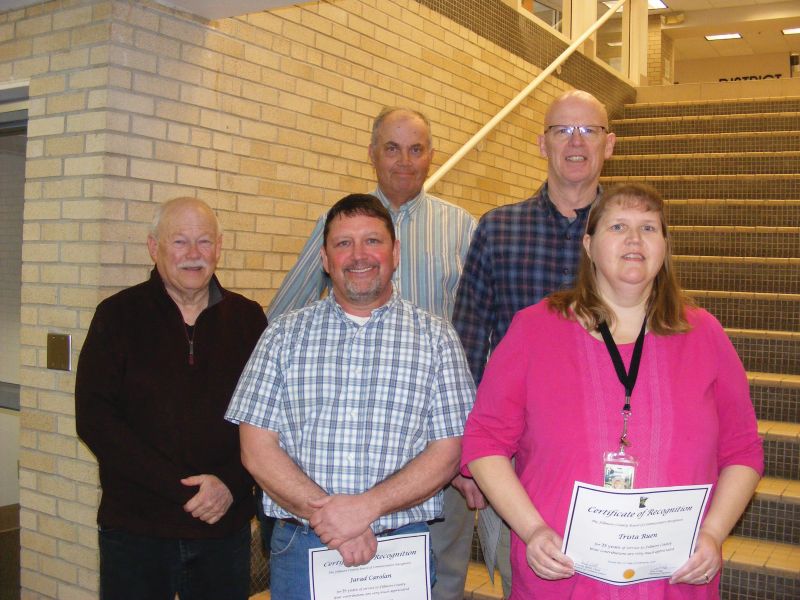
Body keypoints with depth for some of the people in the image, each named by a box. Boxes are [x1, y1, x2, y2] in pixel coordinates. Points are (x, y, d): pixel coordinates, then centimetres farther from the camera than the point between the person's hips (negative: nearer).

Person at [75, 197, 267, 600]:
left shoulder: (247, 318, 3)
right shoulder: (118, 315, -2)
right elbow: (94, 419, -9)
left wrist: (232, 484, -12)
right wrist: (183, 489, -14)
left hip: (227, 525, 2)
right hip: (135, 526, -1)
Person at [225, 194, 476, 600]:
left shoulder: (435, 337, 1)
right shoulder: (286, 334, 3)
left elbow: (447, 454, -4)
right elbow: (256, 449, -2)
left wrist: (367, 506, -17)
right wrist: (324, 512, -14)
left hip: (403, 548, 0)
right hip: (300, 547, 1)